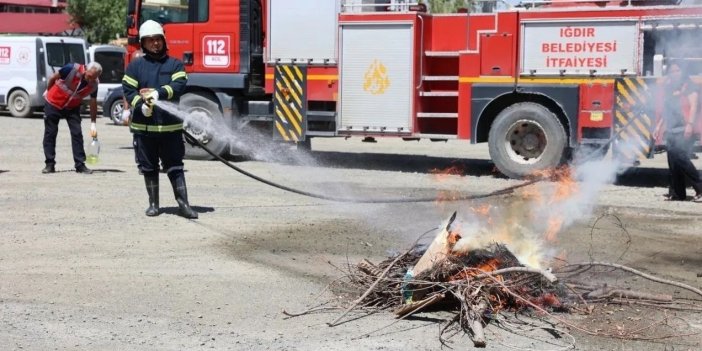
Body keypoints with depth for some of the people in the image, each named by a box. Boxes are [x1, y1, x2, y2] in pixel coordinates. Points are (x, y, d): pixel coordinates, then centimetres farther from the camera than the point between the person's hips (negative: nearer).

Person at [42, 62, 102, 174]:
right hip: (53, 103, -2)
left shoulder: (94, 84, -16)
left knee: (77, 133, -8)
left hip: (72, 108, 2)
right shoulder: (72, 69, -28)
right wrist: (48, 92, 4)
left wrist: (93, 123, -8)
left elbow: (93, 103, -4)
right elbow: (53, 78, -12)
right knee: (50, 134, 0)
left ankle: (80, 165, -4)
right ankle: (50, 164, 8)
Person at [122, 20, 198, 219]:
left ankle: (183, 204, 4)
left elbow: (179, 85, -9)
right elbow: (128, 90, -2)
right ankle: (153, 204, 21)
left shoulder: (175, 64, 7)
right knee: (149, 168, 10)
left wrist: (158, 93, -22)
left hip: (170, 126, -1)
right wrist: (141, 105, -20)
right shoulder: (135, 66, 7)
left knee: (175, 167, 1)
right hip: (144, 126, 1)